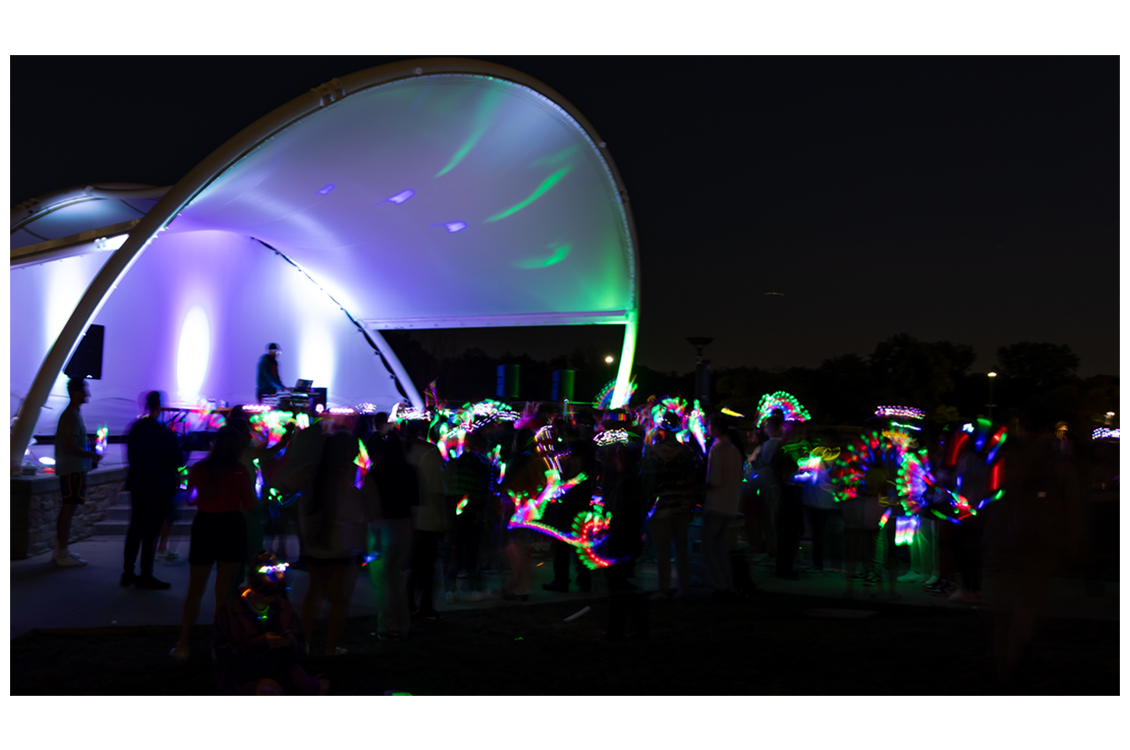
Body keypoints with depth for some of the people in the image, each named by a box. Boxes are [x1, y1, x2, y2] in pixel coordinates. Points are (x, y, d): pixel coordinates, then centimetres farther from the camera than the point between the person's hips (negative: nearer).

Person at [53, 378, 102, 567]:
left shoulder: (71, 413, 15)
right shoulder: (73, 416, -16)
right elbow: (70, 447, -22)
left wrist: (90, 458, 14)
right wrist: (92, 455, -13)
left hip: (69, 468, 11)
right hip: (74, 469, -11)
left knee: (67, 509, 16)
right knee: (69, 509, -7)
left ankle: (60, 550, 24)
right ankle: (62, 555, -4)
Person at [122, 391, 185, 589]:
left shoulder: (136, 427, 3)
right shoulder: (162, 432, -17)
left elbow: (130, 454, 11)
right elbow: (178, 460, -13)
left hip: (137, 483, 7)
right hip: (158, 487, -7)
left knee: (136, 527, 15)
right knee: (152, 530, 0)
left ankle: (128, 573, 22)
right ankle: (145, 576, 5)